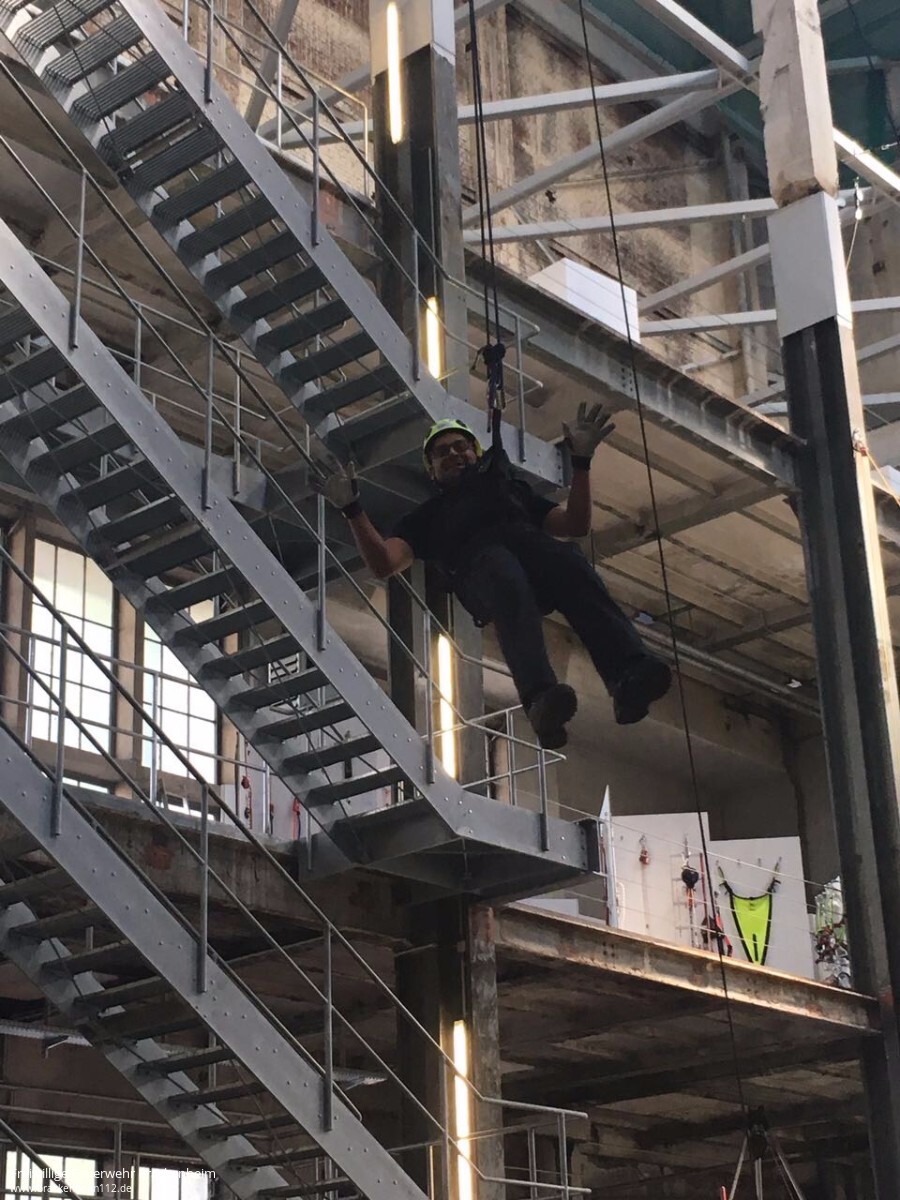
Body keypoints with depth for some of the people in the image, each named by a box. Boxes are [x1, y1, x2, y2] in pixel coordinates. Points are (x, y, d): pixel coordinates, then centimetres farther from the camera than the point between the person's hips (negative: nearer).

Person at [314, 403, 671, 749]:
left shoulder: (512, 488, 46)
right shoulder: (427, 515, 40)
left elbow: (577, 525, 32)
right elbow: (384, 564, 22)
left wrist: (581, 461, 22)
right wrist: (353, 510, 12)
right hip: (478, 563, -2)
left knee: (574, 571, -37)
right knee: (510, 589, -42)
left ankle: (629, 675, -63)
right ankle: (541, 699, -67)